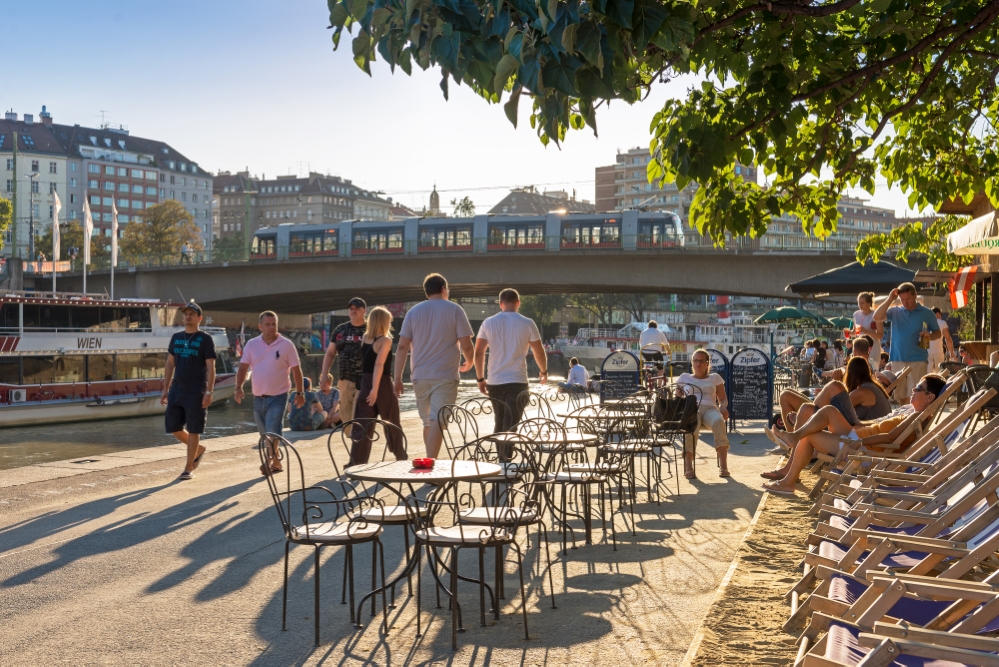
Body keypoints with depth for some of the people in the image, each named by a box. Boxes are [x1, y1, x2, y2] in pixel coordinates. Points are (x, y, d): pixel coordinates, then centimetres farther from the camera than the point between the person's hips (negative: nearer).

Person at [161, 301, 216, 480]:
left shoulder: (205, 339, -4)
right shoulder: (176, 337, 11)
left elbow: (211, 367, -8)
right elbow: (170, 364, 14)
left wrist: (209, 392, -15)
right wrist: (165, 390, 10)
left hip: (196, 393, -5)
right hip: (176, 391, 6)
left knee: (193, 430, -2)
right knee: (174, 428, 7)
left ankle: (189, 469, 8)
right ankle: (198, 449, 31)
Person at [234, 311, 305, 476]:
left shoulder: (286, 345, -5)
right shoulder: (252, 344, 3)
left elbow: (296, 370, -1)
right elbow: (243, 367, 2)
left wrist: (300, 393, -2)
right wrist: (239, 387, -12)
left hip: (278, 396, -4)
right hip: (258, 397, 4)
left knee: (272, 431, -15)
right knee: (265, 434, 11)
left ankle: (271, 462, -15)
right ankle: (275, 462, 23)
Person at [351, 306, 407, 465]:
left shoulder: (365, 340, 7)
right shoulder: (385, 340, -11)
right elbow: (379, 365, -20)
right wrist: (375, 389, -24)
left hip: (365, 384, 5)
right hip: (382, 385, -5)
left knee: (363, 425, 4)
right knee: (392, 423, 12)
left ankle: (356, 462, -5)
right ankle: (401, 458, 25)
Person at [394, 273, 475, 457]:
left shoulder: (414, 312, 8)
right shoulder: (454, 310, -1)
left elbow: (402, 347, 2)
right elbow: (466, 345, -5)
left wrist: (398, 378, 4)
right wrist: (468, 363, 15)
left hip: (420, 376, 4)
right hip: (445, 376, -4)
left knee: (428, 422, 17)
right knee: (438, 422, -8)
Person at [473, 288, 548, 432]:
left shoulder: (488, 323, 4)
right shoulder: (527, 323, -2)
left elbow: (479, 353, 3)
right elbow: (539, 353, 4)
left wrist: (480, 378, 13)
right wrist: (544, 372, 22)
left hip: (494, 382, 3)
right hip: (517, 382, -3)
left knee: (499, 424, 18)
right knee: (511, 427, -5)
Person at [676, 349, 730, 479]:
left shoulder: (715, 378, 27)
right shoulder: (684, 377, 26)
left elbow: (723, 398, 22)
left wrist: (723, 407, -3)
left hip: (709, 409, 1)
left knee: (718, 421, -39)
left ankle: (723, 467, -43)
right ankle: (688, 468, -49)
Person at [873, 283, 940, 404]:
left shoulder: (927, 313, 3)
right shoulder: (895, 311, 6)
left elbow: (938, 333, 9)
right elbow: (877, 317, -8)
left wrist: (930, 336, -14)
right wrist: (890, 299, -10)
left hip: (918, 361, -2)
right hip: (897, 360, 2)